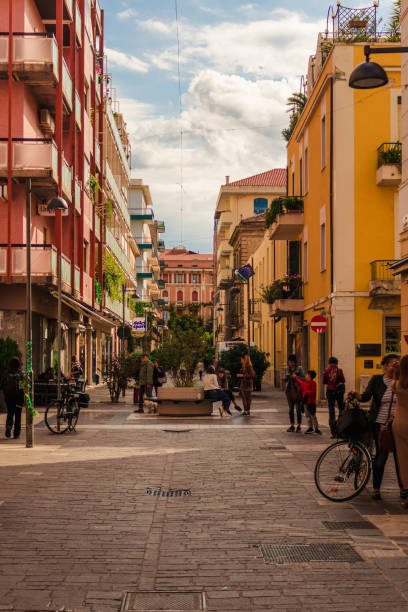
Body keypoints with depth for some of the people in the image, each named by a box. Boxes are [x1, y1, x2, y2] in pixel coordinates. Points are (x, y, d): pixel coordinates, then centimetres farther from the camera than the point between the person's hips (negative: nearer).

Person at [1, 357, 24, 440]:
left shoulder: (7, 374, -1)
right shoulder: (21, 373, -6)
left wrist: (5, 394, 14)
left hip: (9, 396, 1)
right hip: (19, 396, -1)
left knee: (10, 413, 13)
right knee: (18, 415, 7)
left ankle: (8, 426, -15)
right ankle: (16, 434, 7)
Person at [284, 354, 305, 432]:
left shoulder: (299, 369, -3)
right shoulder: (287, 369, 11)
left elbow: (304, 378, -6)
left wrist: (296, 377, -21)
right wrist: (285, 378, -4)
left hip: (297, 390, -4)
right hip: (289, 390, 4)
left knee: (298, 409, -3)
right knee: (291, 409, 7)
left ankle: (299, 426, 2)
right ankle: (292, 425, 12)